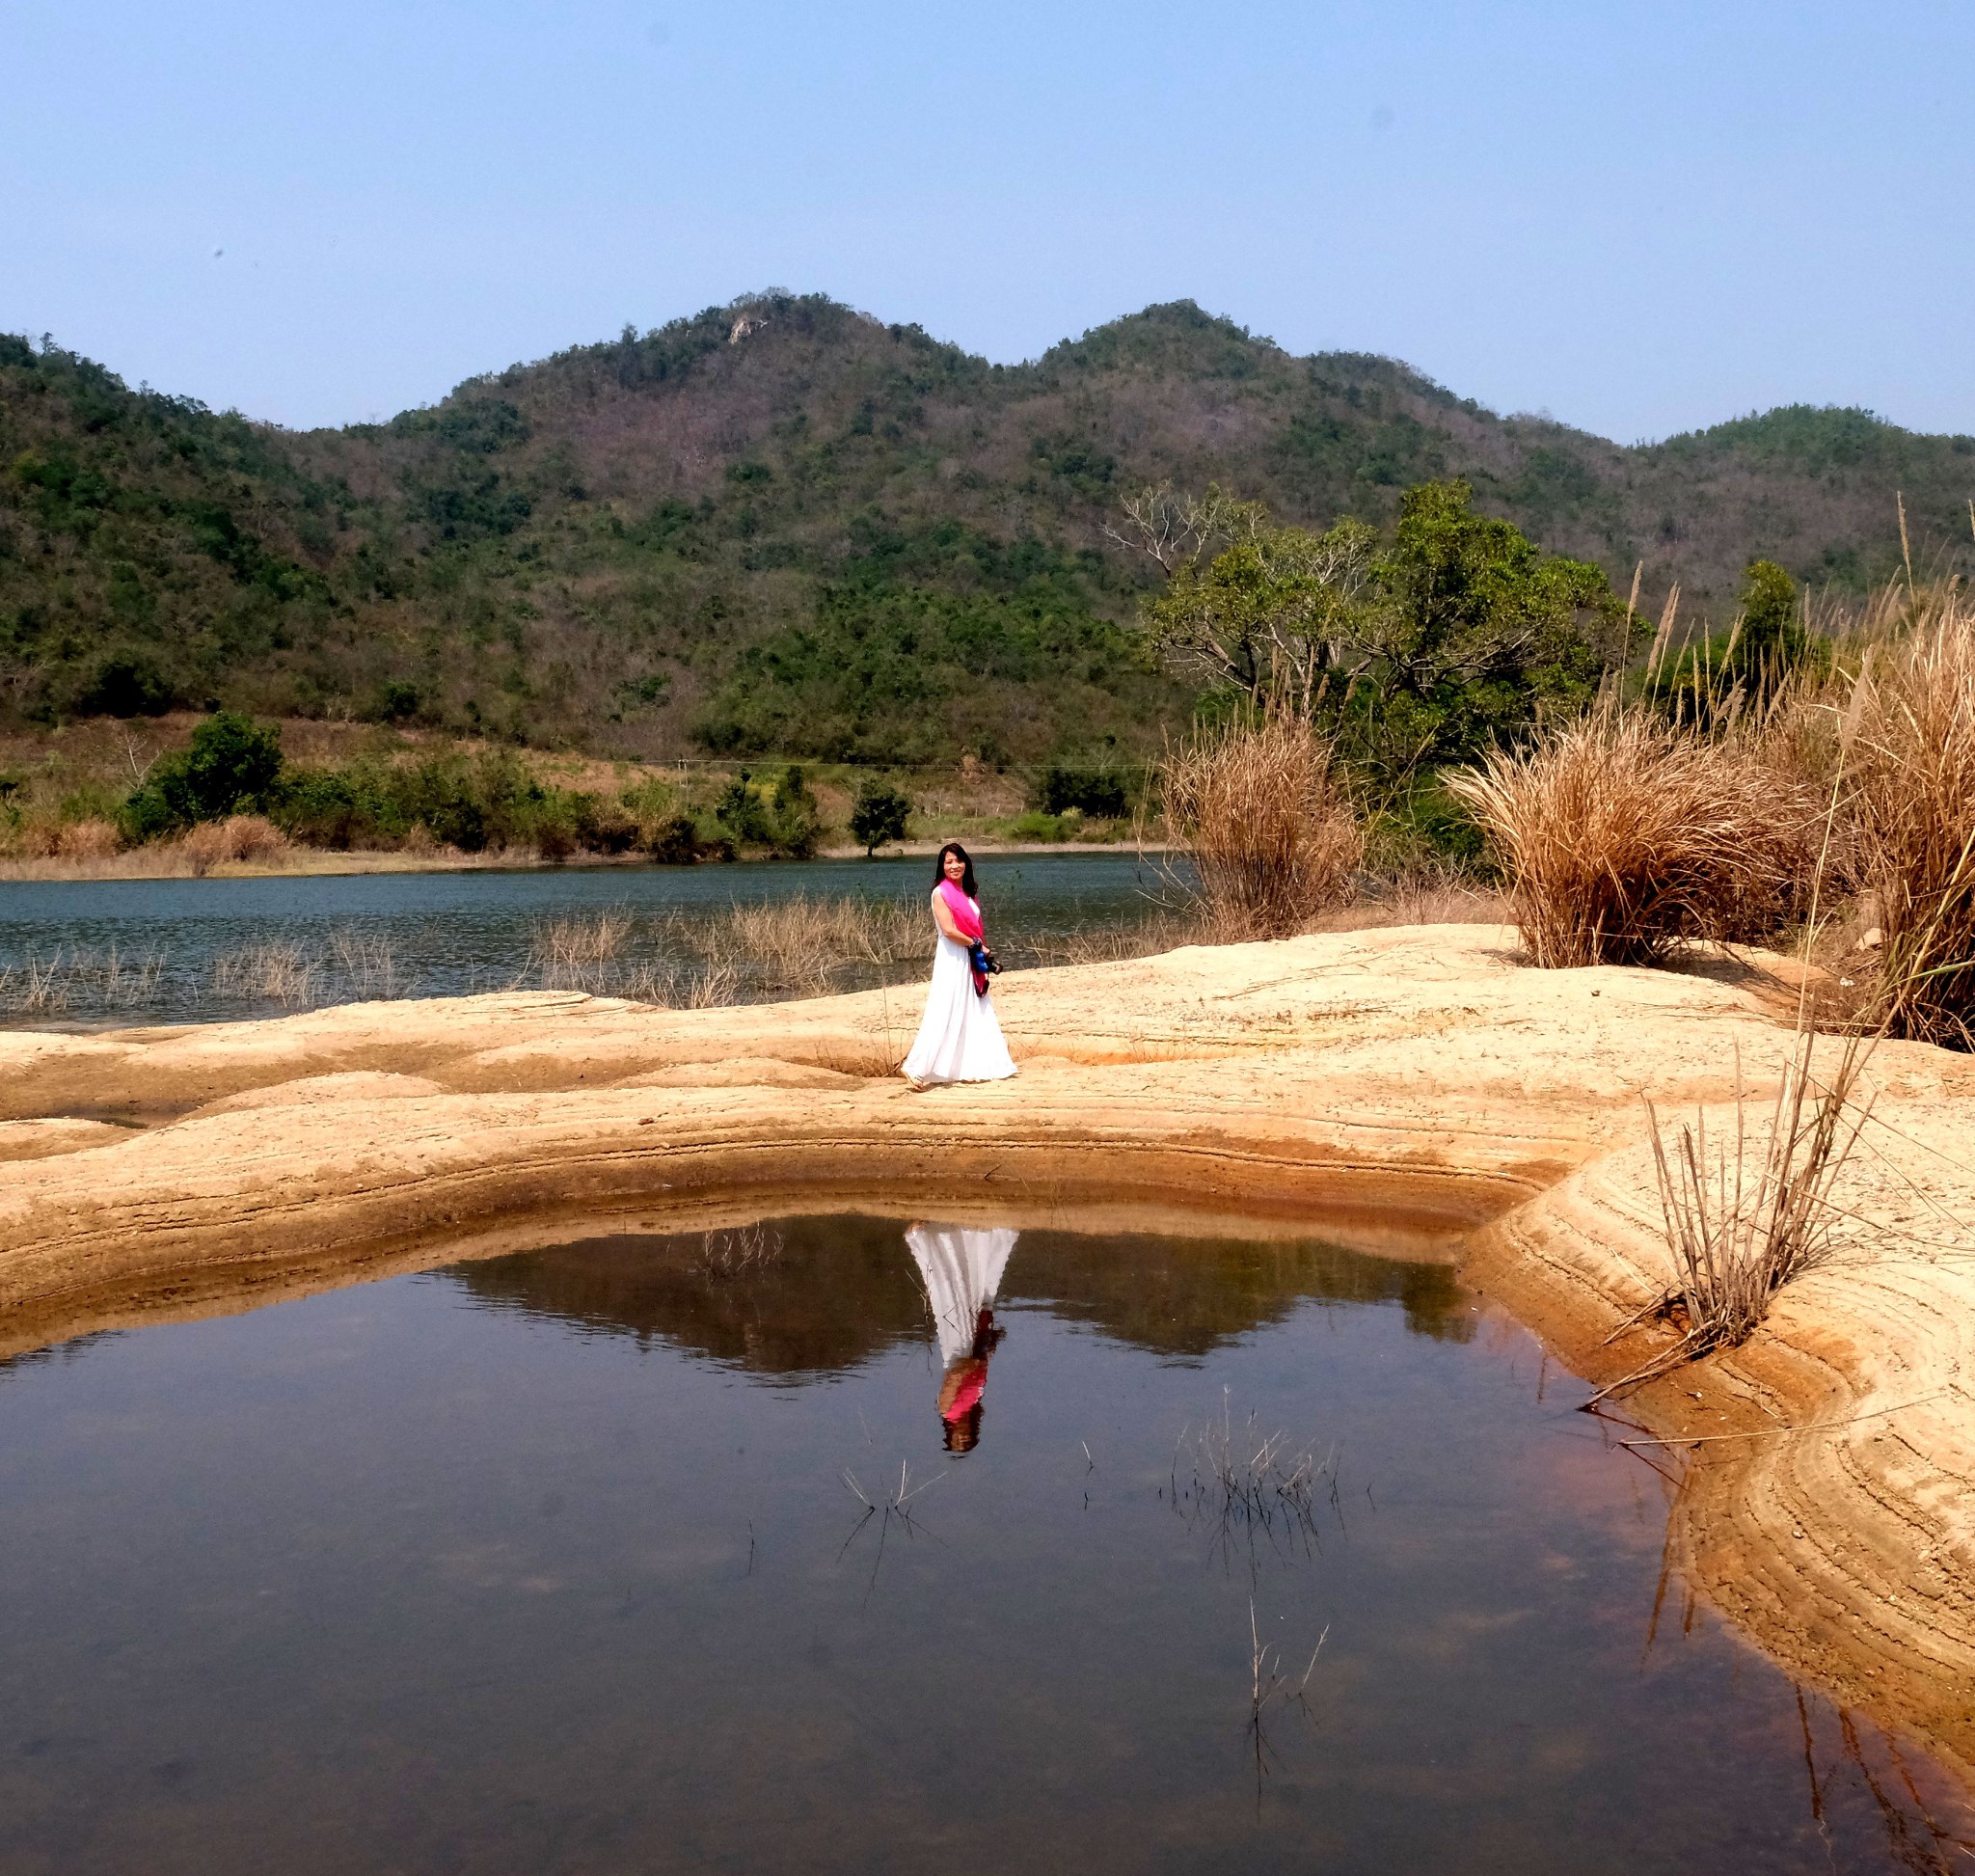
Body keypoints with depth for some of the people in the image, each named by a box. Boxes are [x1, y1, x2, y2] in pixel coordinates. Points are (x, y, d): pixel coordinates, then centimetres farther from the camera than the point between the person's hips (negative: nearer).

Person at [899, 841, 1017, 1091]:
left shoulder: (968, 892, 13)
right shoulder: (941, 893, -11)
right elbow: (949, 930, -18)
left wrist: (985, 956, 6)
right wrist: (978, 946, -10)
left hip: (971, 961, 8)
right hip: (952, 960, -8)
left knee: (977, 1014, 11)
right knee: (944, 1015, -11)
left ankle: (979, 1066, 20)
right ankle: (917, 1069, -9)